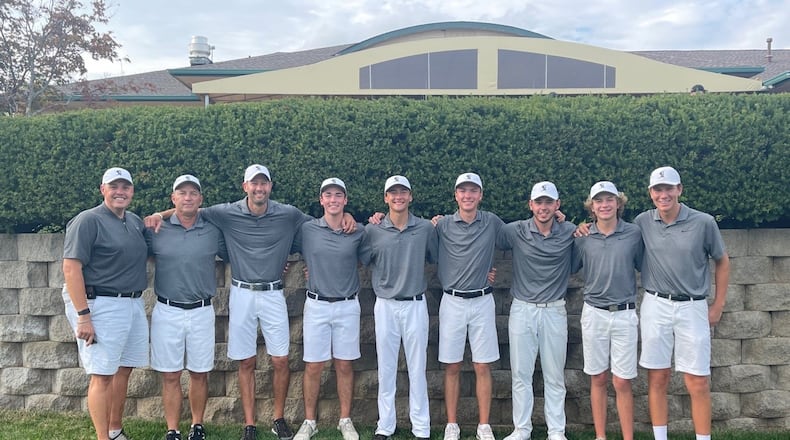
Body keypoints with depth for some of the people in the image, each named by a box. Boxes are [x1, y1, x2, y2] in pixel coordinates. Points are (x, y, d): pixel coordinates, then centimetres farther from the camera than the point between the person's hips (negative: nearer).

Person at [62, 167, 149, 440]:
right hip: (102, 305, -7)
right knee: (102, 374, -4)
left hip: (134, 305, 7)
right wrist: (83, 315, -20)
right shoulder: (88, 221, -8)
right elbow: (71, 267, -14)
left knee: (123, 369, 12)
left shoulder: (135, 221, 14)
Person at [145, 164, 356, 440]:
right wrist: (161, 215, -10)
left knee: (281, 362, 3)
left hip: (273, 295, 0)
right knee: (246, 363, 7)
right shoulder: (227, 214, -3)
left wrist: (345, 215, -6)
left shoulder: (288, 215, -2)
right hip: (241, 295, 0)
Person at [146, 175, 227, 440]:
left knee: (199, 374, 10)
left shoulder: (214, 231, 2)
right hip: (167, 312, 0)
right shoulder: (156, 230, 1)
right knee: (170, 376, 5)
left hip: (202, 311, 1)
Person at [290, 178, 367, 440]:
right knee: (313, 366, 5)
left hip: (348, 307, 1)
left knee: (345, 366, 9)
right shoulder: (307, 229, -2)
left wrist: (376, 227, 2)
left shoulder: (359, 232, -1)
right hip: (317, 305, 0)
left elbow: (367, 259, 14)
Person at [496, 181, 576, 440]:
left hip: (555, 311, 0)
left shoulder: (570, 233, -3)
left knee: (554, 377, 10)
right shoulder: (514, 231, -5)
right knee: (521, 374, 7)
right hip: (522, 310, 0)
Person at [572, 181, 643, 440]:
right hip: (593, 314, 1)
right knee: (598, 379, 10)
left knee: (622, 382, 2)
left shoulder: (634, 234, -2)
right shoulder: (583, 238, 1)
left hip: (625, 314, -1)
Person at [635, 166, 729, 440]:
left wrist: (718, 306, 6)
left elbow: (722, 262, 6)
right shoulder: (642, 222, -2)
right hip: (655, 307, 1)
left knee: (698, 383, 1)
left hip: (693, 308, -1)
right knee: (657, 379, 7)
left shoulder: (704, 222, -6)